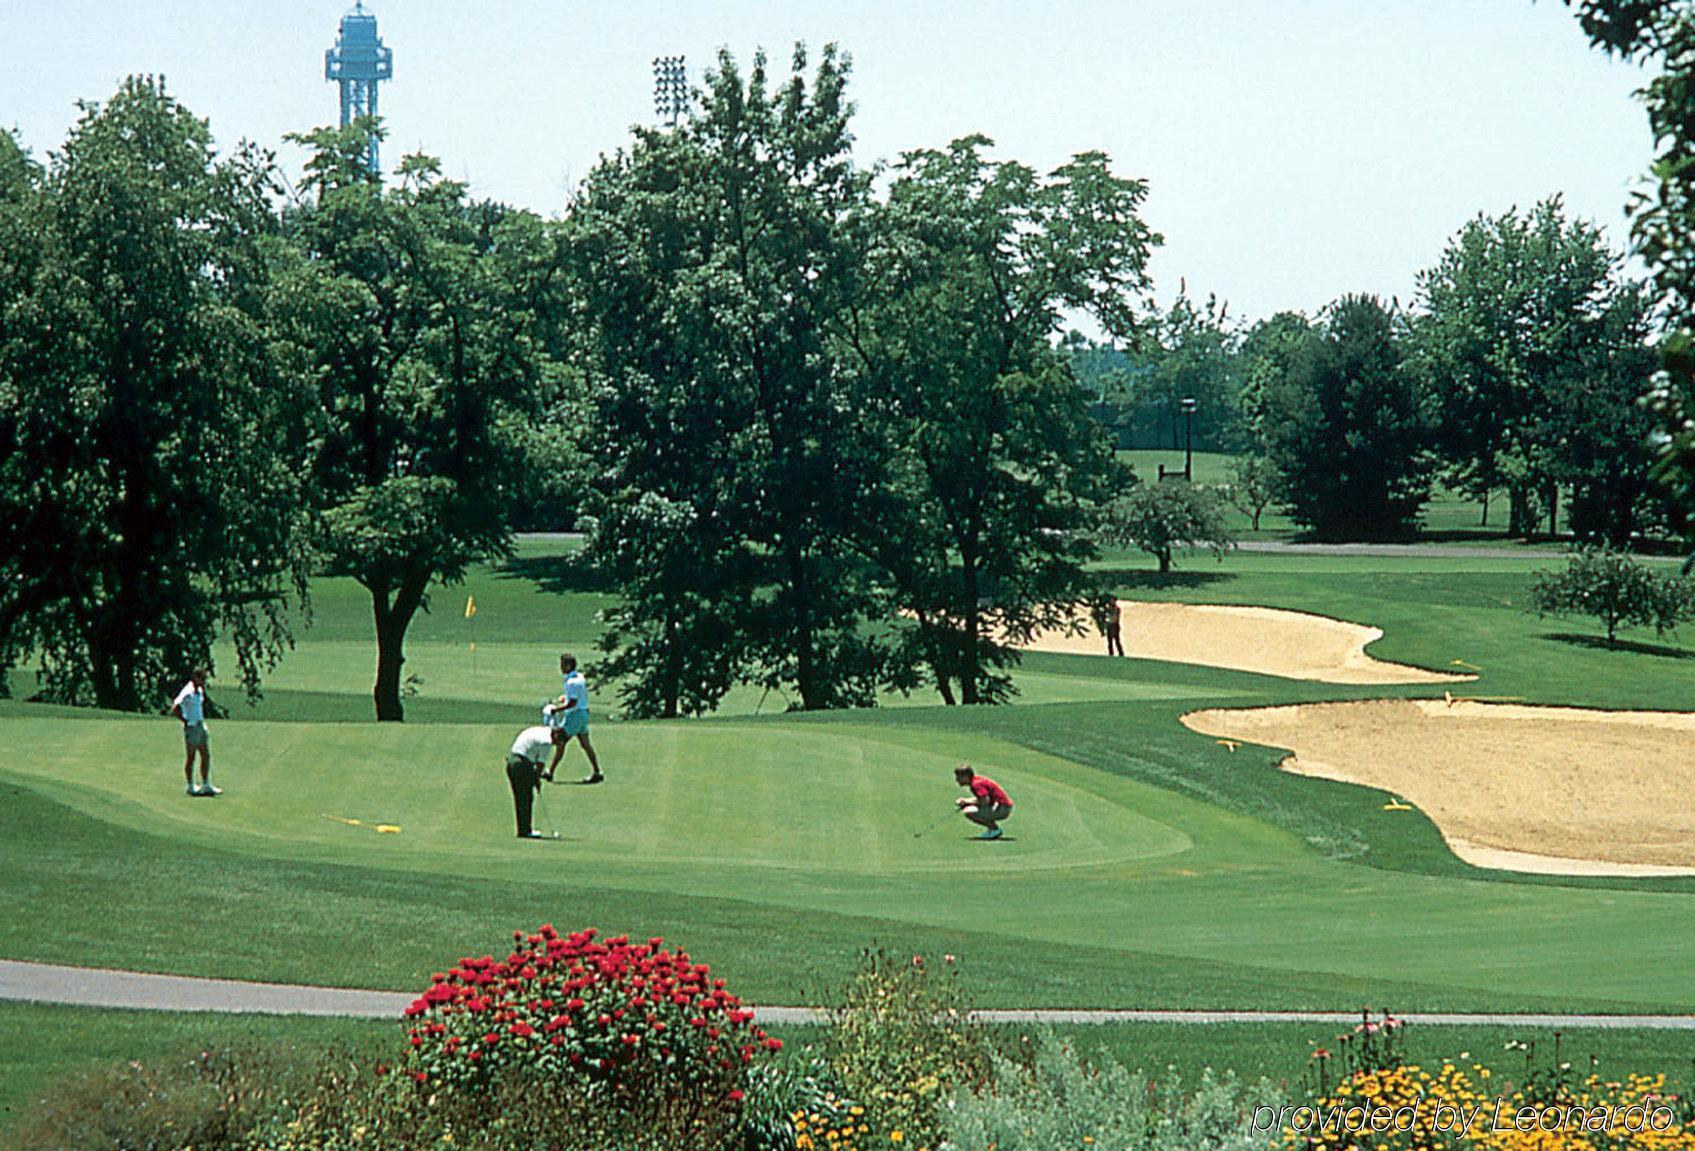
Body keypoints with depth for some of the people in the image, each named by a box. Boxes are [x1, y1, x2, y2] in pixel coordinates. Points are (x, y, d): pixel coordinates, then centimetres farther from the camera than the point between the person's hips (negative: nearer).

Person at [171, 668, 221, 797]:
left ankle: (206, 786, 15)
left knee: (206, 756, 9)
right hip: (191, 728, -9)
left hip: (200, 726, 9)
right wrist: (186, 721, -17)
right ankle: (190, 787, 11)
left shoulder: (199, 690, 9)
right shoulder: (187, 693, -18)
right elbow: (174, 710, -24)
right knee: (190, 758, 1)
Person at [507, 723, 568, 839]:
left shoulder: (540, 731, 17)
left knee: (519, 799, 13)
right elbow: (540, 763, -9)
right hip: (523, 764, -10)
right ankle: (525, 831, -1)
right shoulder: (545, 741, -13)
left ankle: (523, 830, 18)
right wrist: (537, 780, 3)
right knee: (526, 798, -3)